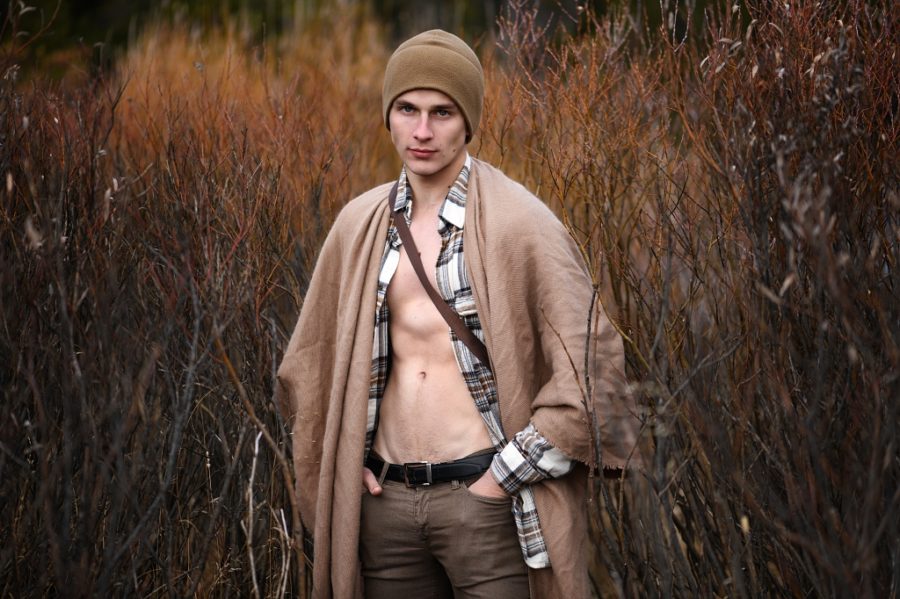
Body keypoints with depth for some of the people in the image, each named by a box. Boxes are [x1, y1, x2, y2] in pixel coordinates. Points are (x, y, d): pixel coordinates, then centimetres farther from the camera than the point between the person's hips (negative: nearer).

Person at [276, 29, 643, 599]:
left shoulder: (517, 222, -7)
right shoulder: (360, 224, 7)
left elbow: (588, 363, -9)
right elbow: (310, 359, 18)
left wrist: (507, 474, -10)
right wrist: (344, 461, 9)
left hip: (481, 496, -4)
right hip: (385, 500, 4)